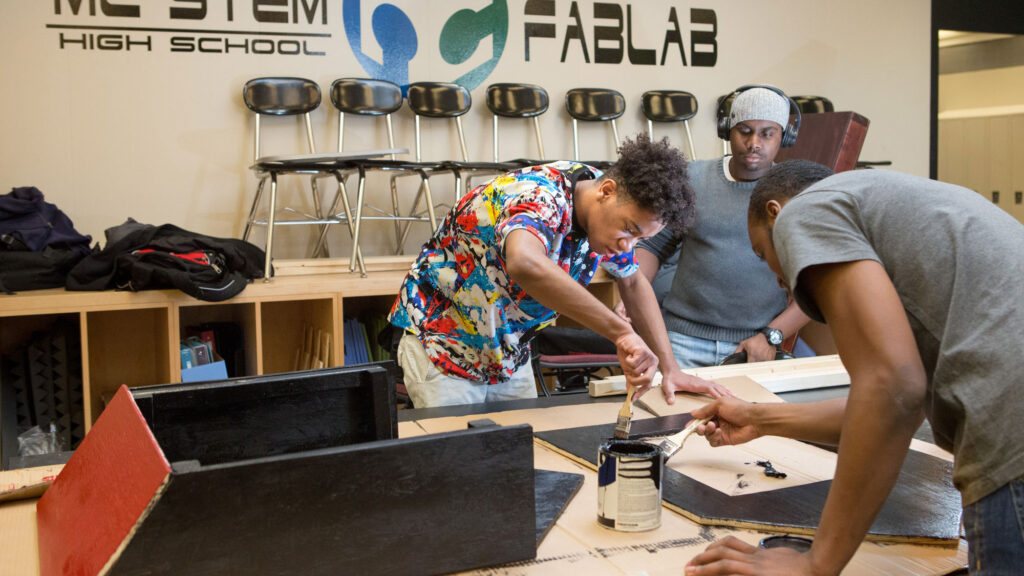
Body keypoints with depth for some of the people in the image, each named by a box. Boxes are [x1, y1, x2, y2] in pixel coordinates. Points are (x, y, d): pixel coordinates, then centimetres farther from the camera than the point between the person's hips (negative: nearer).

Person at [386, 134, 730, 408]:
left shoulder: (612, 211, -8)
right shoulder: (539, 197, -33)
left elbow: (633, 283, 9)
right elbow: (524, 263, -57)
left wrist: (670, 369, 4)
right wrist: (621, 333, -55)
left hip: (510, 356, 7)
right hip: (441, 341, -7)